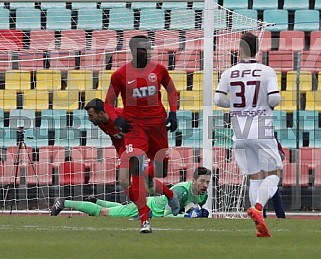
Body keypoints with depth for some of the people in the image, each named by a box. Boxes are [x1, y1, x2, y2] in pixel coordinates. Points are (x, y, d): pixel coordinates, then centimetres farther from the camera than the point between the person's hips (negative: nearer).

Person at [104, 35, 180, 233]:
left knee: (161, 168, 14)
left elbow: (172, 92, 19)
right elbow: (109, 103, 6)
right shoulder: (121, 75, -4)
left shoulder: (159, 70, 3)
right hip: (134, 125, -3)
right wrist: (117, 120, -11)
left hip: (158, 122, 3)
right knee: (135, 168, -19)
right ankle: (145, 219, -19)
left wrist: (173, 114, 5)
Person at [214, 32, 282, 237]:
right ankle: (258, 207, -20)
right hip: (262, 131, -3)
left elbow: (218, 99, -3)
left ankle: (260, 227, 4)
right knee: (273, 174, 7)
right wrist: (270, 103, 10)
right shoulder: (267, 72, -5)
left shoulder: (229, 73, 1)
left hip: (239, 133, 3)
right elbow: (274, 99, -14)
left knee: (254, 178, 10)